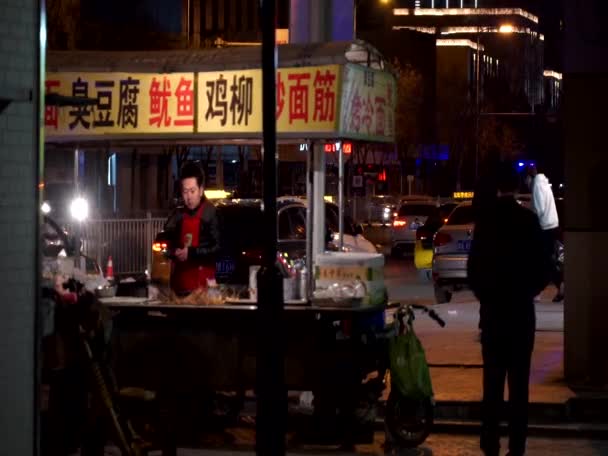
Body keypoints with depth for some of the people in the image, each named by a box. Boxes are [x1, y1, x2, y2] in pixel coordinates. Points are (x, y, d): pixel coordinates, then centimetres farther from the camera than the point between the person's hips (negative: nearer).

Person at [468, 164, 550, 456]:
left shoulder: (485, 219, -4)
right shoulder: (529, 219, -5)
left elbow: (473, 266, -4)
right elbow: (542, 268, -3)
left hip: (492, 308, 0)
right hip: (522, 309, 0)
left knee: (493, 380, 5)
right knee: (519, 381, 3)